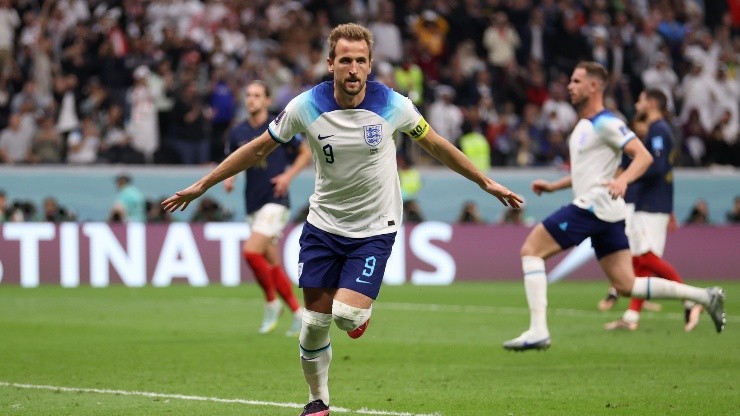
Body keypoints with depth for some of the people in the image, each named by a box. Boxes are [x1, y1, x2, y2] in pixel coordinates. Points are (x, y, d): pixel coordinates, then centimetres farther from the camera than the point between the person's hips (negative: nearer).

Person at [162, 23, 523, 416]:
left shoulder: (392, 105, -14)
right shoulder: (306, 107, -13)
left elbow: (437, 145, 3)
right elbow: (258, 149, 1)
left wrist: (487, 183, 8)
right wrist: (201, 185, 2)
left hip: (375, 229, -2)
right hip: (323, 225, 2)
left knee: (346, 316, -18)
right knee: (314, 321, 2)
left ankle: (361, 313, 20)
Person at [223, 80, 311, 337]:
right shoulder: (237, 133, 7)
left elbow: (306, 153, 2)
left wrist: (289, 175, -12)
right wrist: (228, 178, -2)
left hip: (275, 202, -6)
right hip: (253, 205, 6)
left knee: (251, 251, -21)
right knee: (271, 263, 8)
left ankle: (271, 303, -3)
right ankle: (298, 313, 18)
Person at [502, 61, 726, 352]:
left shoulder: (605, 123, -10)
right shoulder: (584, 125, 20)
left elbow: (643, 156, -18)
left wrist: (622, 180, -35)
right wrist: (553, 186, 24)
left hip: (593, 207, -10)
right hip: (608, 214, 10)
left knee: (531, 249, -6)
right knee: (626, 286, 6)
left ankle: (538, 331, -12)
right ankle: (705, 297, 6)